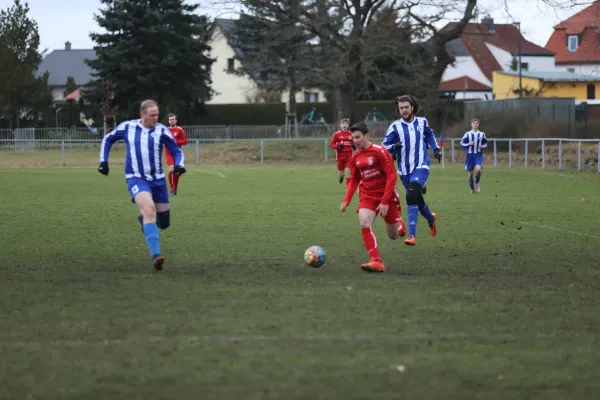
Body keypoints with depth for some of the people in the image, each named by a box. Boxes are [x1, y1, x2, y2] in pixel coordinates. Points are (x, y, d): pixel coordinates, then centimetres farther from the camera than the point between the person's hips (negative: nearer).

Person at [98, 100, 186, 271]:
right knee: (149, 208, -30)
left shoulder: (162, 131, -3)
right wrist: (103, 161, 8)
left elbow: (176, 151, 5)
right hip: (136, 179, -3)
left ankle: (144, 218, 44)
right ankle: (155, 255, -35)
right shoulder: (127, 127, -1)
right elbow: (108, 139, 16)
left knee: (164, 223, 7)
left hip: (157, 179, 3)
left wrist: (178, 165, -15)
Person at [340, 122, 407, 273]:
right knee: (364, 224, -25)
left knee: (393, 235, 7)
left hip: (387, 196, -4)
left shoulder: (379, 151, -15)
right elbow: (354, 180, 14)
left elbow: (392, 176, -17)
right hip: (367, 196, 4)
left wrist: (385, 201, -22)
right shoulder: (355, 157, 4)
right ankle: (377, 262, -25)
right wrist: (346, 200, 1)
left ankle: (399, 224, 45)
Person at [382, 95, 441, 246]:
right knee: (417, 198, 15)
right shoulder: (395, 126, -5)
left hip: (421, 167, -2)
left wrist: (436, 149, 14)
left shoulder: (422, 122, 1)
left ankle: (412, 235, -27)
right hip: (404, 170, 2)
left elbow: (429, 135, 23)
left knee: (412, 195, -25)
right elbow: (384, 147, -5)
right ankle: (431, 218, 50)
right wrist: (394, 147, -24)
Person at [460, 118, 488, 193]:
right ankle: (472, 189, 23)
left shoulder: (482, 134, 3)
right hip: (470, 155, 0)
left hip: (478, 155, 0)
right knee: (470, 173, 5)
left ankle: (476, 184, 1)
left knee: (478, 169, -24)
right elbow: (462, 144, 1)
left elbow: (486, 143, 16)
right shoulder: (467, 134, -1)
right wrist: (469, 144, -16)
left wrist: (482, 146, -6)